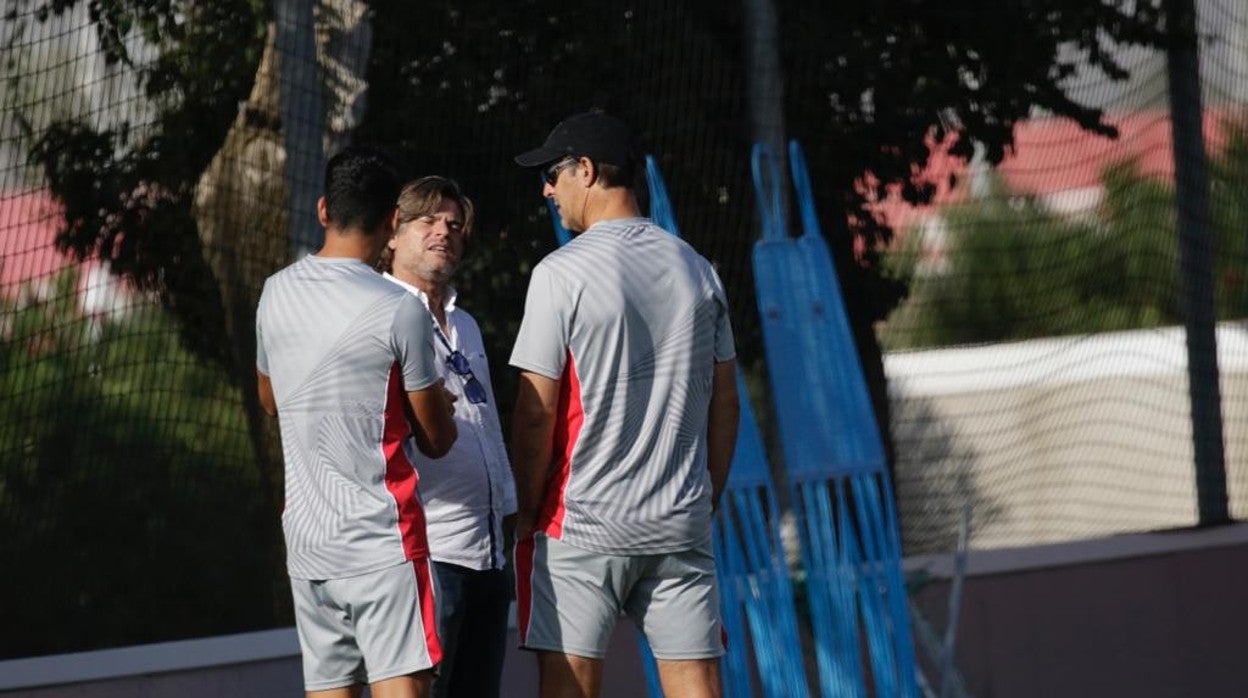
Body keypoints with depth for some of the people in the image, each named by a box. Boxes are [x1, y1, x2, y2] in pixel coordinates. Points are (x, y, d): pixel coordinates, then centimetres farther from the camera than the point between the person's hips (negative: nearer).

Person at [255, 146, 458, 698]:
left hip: (305, 537, 6)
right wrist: (439, 399, 17)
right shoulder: (400, 311, -13)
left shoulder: (276, 293, 5)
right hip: (382, 539, -6)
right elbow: (436, 439, -3)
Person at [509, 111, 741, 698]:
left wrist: (525, 514, 0)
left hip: (583, 520, -5)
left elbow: (536, 413, -9)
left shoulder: (560, 274, -8)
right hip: (681, 525, 5)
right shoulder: (696, 270, 9)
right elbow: (724, 402, 13)